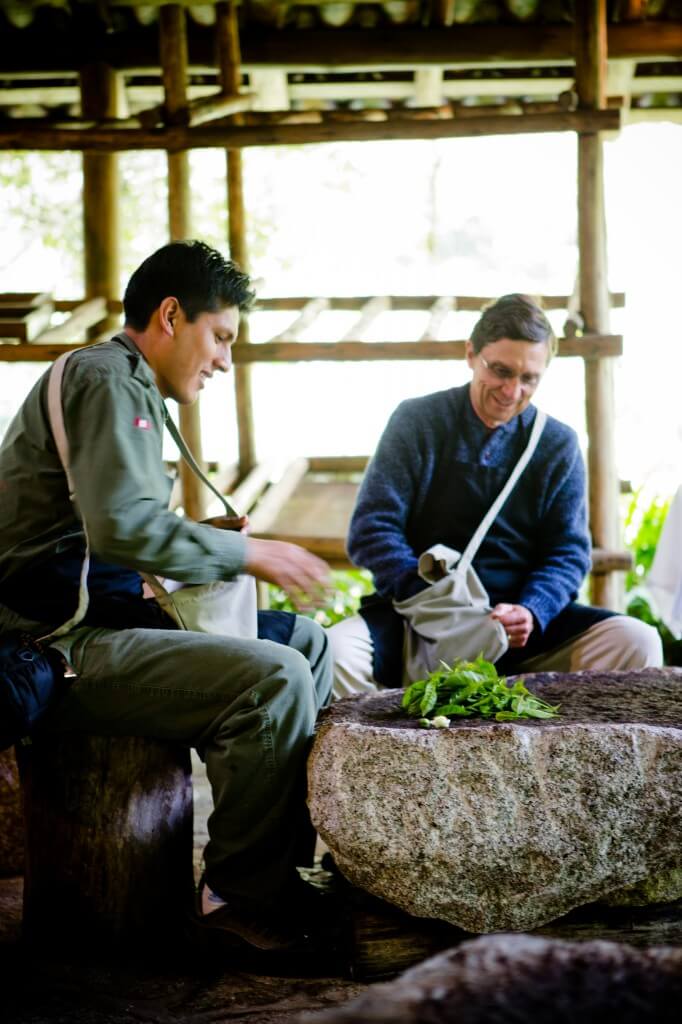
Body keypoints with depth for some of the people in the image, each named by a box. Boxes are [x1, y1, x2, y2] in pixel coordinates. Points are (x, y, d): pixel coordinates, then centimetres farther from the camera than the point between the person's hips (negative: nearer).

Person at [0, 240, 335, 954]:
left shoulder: (129, 387, 23)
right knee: (273, 677, -26)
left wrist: (204, 535, 12)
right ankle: (244, 898, -12)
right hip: (61, 646, -11)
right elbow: (122, 527, -25)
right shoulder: (108, 379, -11)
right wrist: (246, 554, -14)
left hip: (95, 621, 11)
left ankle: (298, 862, 9)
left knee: (305, 642, 12)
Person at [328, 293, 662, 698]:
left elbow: (568, 551, 5)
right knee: (332, 653, -32)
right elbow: (372, 529, -5)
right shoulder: (416, 422, 1)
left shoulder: (559, 444, 8)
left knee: (635, 642, -23)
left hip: (517, 620, 2)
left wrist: (531, 612, -18)